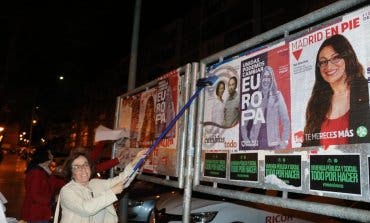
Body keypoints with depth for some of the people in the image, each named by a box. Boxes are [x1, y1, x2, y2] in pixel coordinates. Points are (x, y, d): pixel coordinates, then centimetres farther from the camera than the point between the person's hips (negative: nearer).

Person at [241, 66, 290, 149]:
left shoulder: (277, 96, 4)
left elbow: (285, 121, 1)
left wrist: (284, 141, -6)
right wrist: (246, 139, 4)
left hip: (272, 143, -2)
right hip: (257, 143, 2)